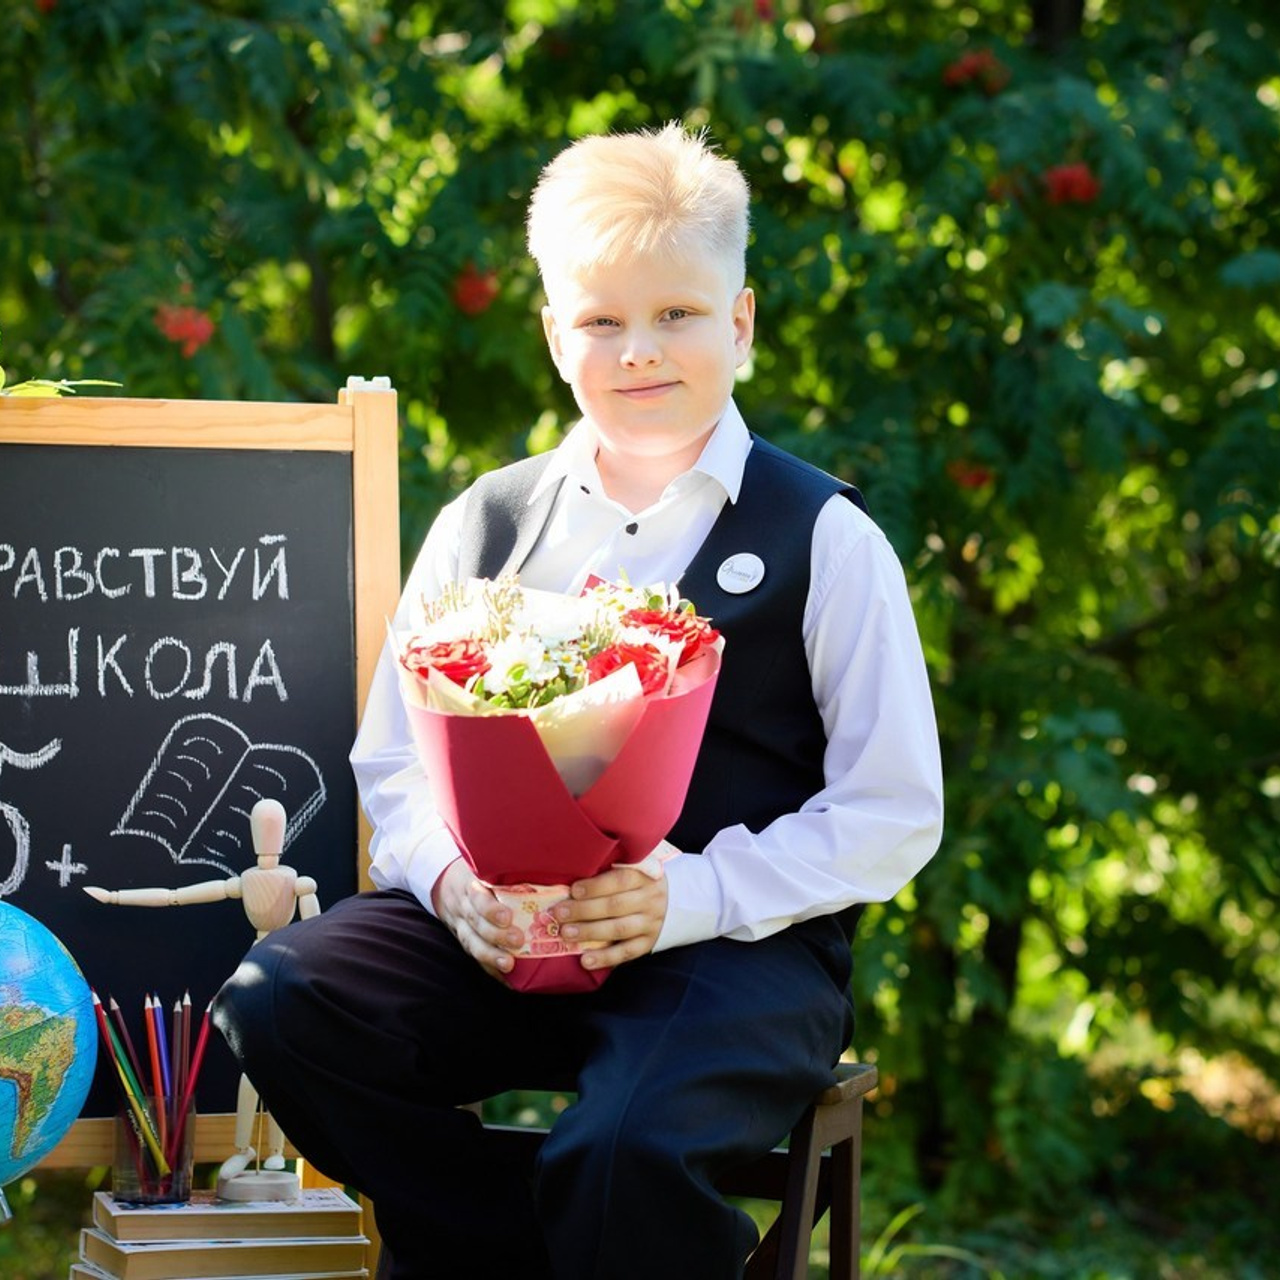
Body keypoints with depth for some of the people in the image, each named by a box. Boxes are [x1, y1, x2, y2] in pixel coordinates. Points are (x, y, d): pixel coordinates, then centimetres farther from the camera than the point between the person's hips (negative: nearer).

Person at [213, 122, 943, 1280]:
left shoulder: (825, 540, 3)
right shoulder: (485, 528, 14)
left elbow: (895, 814, 0)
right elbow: (394, 763, 15)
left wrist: (693, 895, -15)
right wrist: (450, 878, -8)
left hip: (738, 950, -4)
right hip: (502, 935, 4)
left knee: (624, 1154, -35)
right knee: (279, 1003, -22)